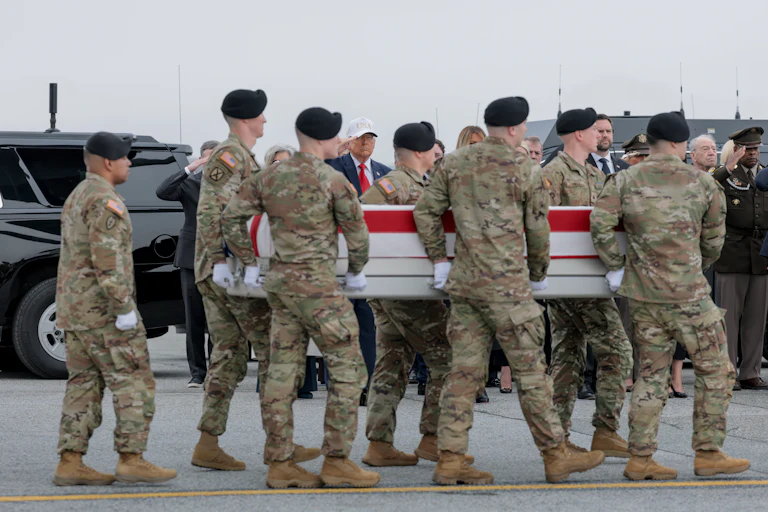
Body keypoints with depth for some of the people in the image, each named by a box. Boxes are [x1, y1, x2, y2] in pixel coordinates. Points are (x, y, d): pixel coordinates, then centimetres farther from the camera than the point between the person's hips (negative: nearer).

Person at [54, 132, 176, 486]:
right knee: (134, 382, -5)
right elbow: (107, 260, -23)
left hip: (75, 308, 9)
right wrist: (124, 308, -22)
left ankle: (70, 464, 2)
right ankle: (131, 460, -8)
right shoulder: (104, 201, -15)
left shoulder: (77, 199, 16)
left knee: (84, 385, 7)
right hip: (103, 307, -9)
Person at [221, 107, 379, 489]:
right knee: (347, 367, -1)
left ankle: (280, 464, 7)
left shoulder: (270, 177, 7)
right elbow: (356, 231, -3)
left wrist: (249, 264, 17)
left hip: (278, 282, 7)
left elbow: (231, 217, 10)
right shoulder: (333, 180, -10)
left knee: (283, 371, 7)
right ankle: (337, 460, -5)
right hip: (316, 285, -7)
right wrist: (357, 271, 15)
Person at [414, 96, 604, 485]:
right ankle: (555, 456, 8)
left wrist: (439, 259, 17)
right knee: (529, 370, 1)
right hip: (505, 283, -5)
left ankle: (450, 459, 4)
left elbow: (424, 211, 9)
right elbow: (538, 229, 2)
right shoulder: (525, 170, -3)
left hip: (462, 282, 5)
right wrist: (538, 273, 17)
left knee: (464, 370, 7)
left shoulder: (453, 164, 9)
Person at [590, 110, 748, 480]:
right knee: (715, 370, 7)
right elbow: (714, 238, 9)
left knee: (651, 373, 11)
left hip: (642, 293, 4)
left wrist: (616, 267, 3)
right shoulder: (702, 183, 2)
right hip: (688, 293, -4)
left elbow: (600, 225, -9)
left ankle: (640, 458, 7)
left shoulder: (624, 181, 4)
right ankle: (708, 453, 6)